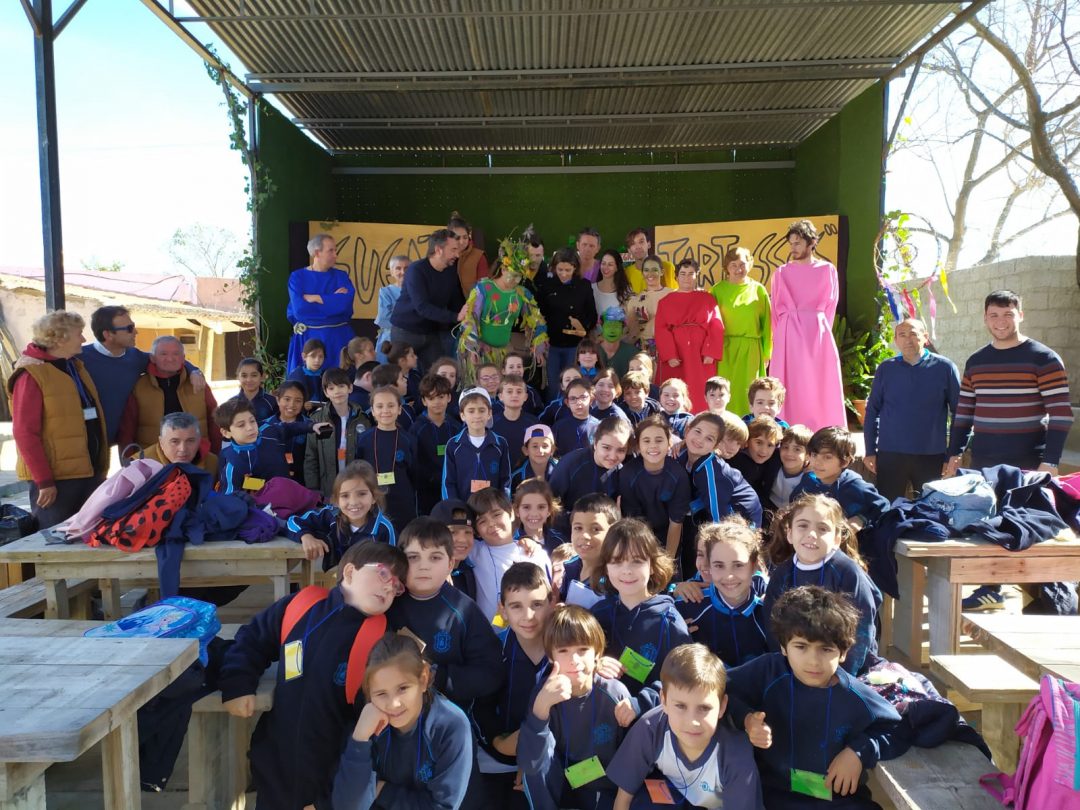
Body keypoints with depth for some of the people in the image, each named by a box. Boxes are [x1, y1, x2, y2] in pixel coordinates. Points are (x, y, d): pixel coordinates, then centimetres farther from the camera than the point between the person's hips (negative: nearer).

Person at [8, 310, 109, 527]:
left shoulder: (77, 368, 13)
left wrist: (100, 468, 15)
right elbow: (24, 433, -14)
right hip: (56, 478, -7)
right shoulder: (32, 376, -10)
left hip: (90, 472, 7)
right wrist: (43, 481, -17)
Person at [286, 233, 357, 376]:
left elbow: (346, 303, -13)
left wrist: (314, 298, -10)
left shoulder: (341, 276, 6)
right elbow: (299, 309, -14)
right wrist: (334, 300, -9)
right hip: (308, 338, -1)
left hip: (339, 337, 1)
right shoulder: (297, 277, 1)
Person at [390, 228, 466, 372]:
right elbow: (423, 307, -28)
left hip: (432, 333, 6)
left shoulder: (451, 273, 2)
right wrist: (455, 317, -33)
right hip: (405, 331, -6)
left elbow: (457, 305, 4)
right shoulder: (416, 270, -19)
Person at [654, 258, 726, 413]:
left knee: (701, 394, -1)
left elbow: (716, 328, 1)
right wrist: (670, 356, -13)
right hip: (675, 357, 0)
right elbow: (661, 330, -1)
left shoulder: (708, 299, 10)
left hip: (701, 356, 0)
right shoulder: (666, 301, 9)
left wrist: (711, 353, -11)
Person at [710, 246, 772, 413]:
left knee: (748, 391, 4)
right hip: (725, 349, -1)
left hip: (751, 349, 1)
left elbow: (767, 323, 7)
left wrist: (766, 353, 5)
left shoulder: (758, 289, 6)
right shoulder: (717, 290, 3)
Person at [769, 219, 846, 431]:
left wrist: (817, 327, 1)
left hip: (817, 335, 0)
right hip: (789, 336, 0)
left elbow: (830, 306, 7)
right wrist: (781, 336, 1)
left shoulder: (827, 270, 6)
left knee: (820, 388, 0)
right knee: (791, 390, -2)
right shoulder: (782, 272, 8)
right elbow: (777, 310, 8)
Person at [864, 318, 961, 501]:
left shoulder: (944, 367, -1)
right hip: (889, 455, 1)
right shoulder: (886, 369, 4)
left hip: (931, 456, -1)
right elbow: (872, 411, 6)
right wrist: (870, 451, 2)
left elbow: (958, 411, 1)